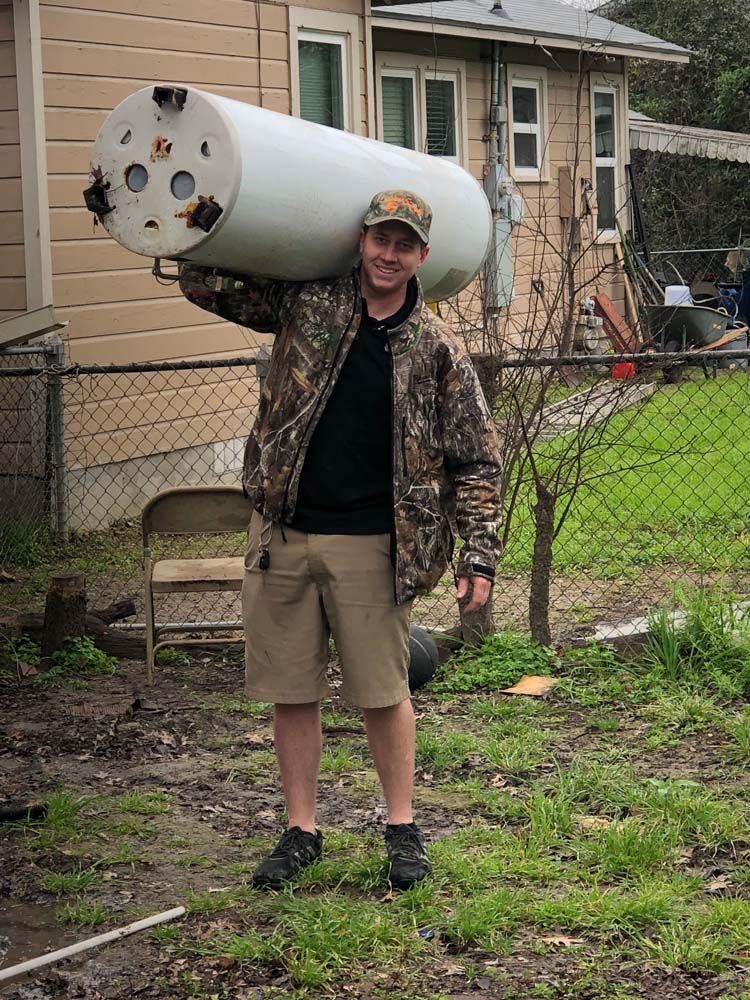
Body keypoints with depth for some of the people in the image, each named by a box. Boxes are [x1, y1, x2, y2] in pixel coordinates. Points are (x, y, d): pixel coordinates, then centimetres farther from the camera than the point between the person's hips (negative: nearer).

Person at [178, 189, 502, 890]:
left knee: (383, 693, 5)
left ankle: (402, 827, 22)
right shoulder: (305, 302, 3)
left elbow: (475, 462, 2)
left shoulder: (437, 349, 0)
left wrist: (478, 554, -5)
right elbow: (204, 283, 8)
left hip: (371, 544, -2)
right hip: (282, 535, 2)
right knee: (290, 691, 8)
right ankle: (301, 830, 21)